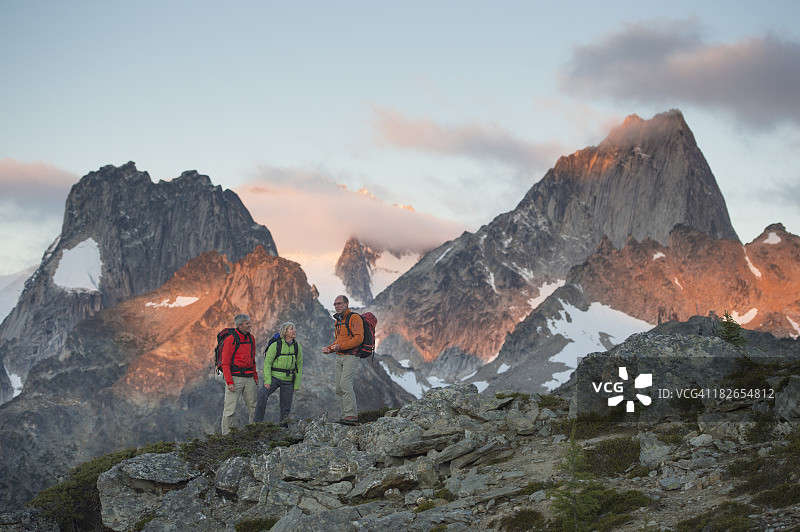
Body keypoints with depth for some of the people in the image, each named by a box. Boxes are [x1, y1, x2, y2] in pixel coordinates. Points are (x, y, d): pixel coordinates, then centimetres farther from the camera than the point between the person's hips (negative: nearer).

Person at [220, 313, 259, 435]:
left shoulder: (251, 338, 12)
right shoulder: (230, 340, -10)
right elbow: (225, 363, -11)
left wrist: (255, 377, 17)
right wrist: (229, 382, -17)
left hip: (249, 378, 7)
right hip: (235, 377, -7)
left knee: (253, 406, 8)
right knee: (230, 408, -5)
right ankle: (226, 434, 0)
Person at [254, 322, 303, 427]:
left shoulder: (297, 347, 2)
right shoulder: (275, 345, -9)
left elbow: (299, 366, 10)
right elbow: (267, 363, -8)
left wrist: (297, 385, 8)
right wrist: (267, 380, -16)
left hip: (288, 379, 3)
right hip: (274, 376, -3)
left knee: (286, 406, 5)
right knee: (262, 395, -25)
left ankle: (283, 426, 23)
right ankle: (258, 422, -19)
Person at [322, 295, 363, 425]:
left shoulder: (354, 318, -8)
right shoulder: (338, 321, 20)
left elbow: (358, 338, -18)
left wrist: (340, 346, -22)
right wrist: (329, 348, 10)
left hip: (350, 356, -9)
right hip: (339, 356, 9)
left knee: (345, 383, -21)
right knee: (338, 387, 4)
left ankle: (352, 415, -21)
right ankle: (345, 416, 7)